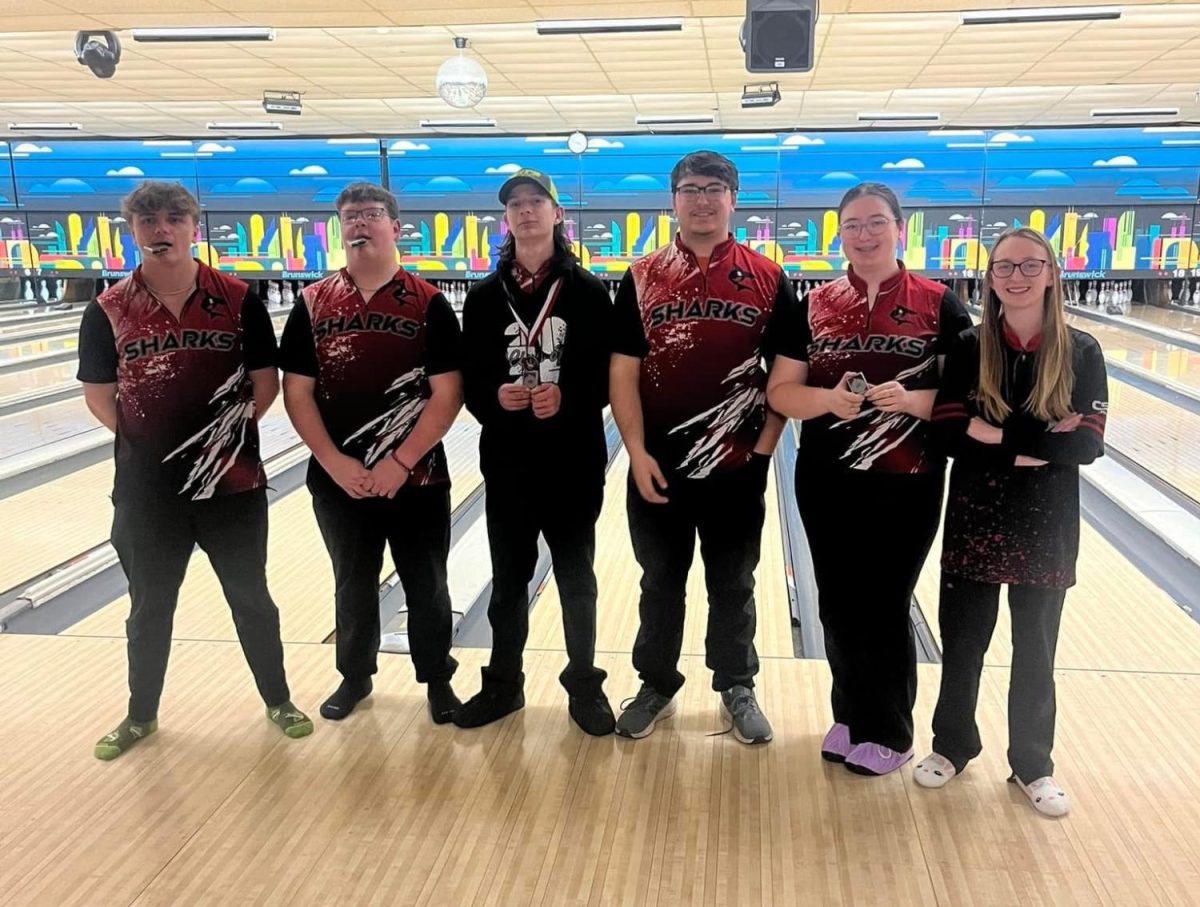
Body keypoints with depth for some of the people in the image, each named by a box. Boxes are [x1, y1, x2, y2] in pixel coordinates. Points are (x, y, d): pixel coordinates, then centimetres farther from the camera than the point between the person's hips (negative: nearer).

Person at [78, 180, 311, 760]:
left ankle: (278, 701, 31)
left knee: (250, 598, 13)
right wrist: (149, 441, 2)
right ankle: (141, 715, 35)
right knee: (149, 608, 16)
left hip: (232, 481, -1)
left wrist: (233, 428, -7)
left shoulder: (238, 300, -5)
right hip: (147, 488, 1)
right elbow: (99, 398, 4)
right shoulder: (108, 312, -4)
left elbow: (267, 382, -1)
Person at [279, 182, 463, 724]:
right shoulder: (312, 304, 0)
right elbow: (297, 394, -1)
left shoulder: (429, 305, -6)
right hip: (338, 481, 2)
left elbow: (447, 396, -10)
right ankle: (355, 676, 36)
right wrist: (335, 462, -11)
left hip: (416, 479, -2)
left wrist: (400, 463, -15)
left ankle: (437, 679, 29)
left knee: (425, 586, 10)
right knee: (353, 584, 17)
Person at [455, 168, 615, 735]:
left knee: (576, 577, 10)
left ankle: (584, 685, 26)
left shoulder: (587, 292, -2)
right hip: (506, 461, 2)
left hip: (573, 460, -2)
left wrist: (567, 398, -21)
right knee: (508, 579, 13)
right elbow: (469, 379, 5)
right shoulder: (485, 297, 5)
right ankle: (502, 684, 30)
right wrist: (494, 397, -15)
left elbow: (610, 376, -4)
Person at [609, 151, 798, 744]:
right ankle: (656, 685, 32)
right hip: (658, 466, 1)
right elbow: (624, 372, -2)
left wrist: (763, 449, -5)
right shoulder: (641, 280, 0)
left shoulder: (767, 281, -1)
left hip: (737, 466, 0)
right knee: (660, 583, 15)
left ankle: (737, 687, 32)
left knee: (733, 585, 14)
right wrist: (637, 453, -10)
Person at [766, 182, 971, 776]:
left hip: (907, 484, -3)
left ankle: (888, 732, 26)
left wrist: (915, 399, -22)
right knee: (838, 605, 11)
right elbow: (780, 392, 2)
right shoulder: (815, 305, 3)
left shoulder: (938, 304, -3)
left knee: (884, 607, 6)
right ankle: (850, 716, 33)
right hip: (826, 482, 3)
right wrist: (829, 398, -17)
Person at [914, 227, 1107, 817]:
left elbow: (1087, 445, -13)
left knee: (1035, 649, 12)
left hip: (1047, 525, 0)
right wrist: (1038, 442, -19)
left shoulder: (1081, 354, -4)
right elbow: (947, 434, -13)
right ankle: (952, 745, 33)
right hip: (974, 520, 0)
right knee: (963, 641, 12)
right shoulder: (968, 349, -4)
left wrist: (995, 434, -19)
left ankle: (1033, 764, 30)